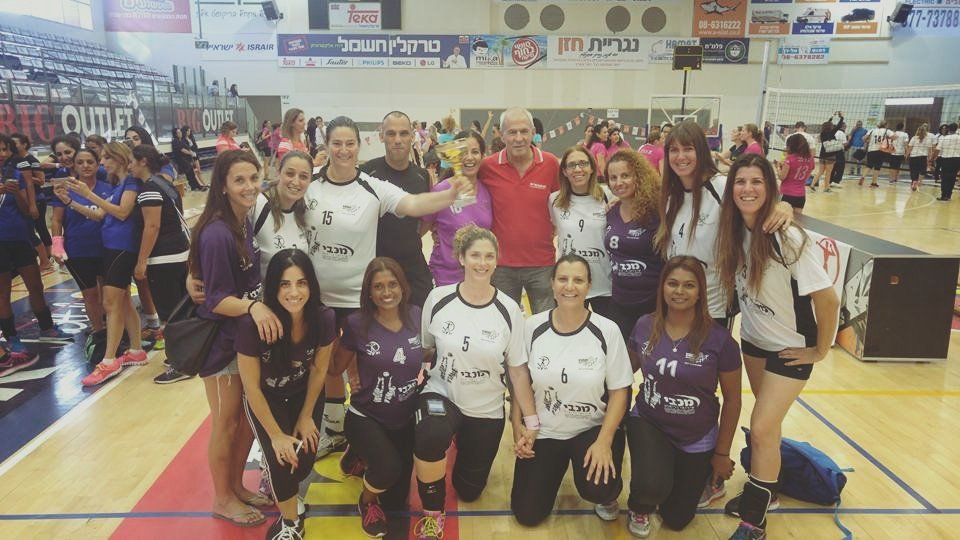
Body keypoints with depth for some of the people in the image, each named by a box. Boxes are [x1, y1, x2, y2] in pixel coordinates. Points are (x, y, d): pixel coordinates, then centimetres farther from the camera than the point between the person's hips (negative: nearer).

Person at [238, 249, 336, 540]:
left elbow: (319, 370, -8)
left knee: (304, 461, -7)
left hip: (304, 394, 2)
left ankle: (281, 485, 32)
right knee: (282, 460, -17)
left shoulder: (324, 318, -27)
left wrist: (306, 416, 0)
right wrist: (276, 434, -14)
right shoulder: (252, 324, -35)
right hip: (265, 398, -2)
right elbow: (252, 387, -21)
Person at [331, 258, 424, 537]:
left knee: (396, 501, 10)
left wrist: (423, 373, -3)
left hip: (405, 420, 4)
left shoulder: (416, 317, -9)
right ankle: (366, 501, 4)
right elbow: (336, 367, -3)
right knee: (389, 468, -32)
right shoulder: (357, 324, -16)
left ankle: (365, 457, 39)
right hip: (365, 417, -3)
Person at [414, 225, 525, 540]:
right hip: (441, 393, -1)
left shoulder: (508, 310, -13)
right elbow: (422, 349, 4)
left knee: (469, 490, 14)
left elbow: (518, 369, -5)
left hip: (487, 409, 1)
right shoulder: (438, 299, -11)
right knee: (430, 437, -37)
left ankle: (465, 444, 48)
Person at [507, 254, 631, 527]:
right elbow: (519, 380, 2)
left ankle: (609, 494, 10)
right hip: (543, 431, 2)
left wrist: (604, 442, -19)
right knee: (527, 515, 2)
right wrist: (519, 427, -5)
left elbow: (619, 390, -9)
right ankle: (555, 468, 33)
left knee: (595, 489, -31)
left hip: (593, 428, -2)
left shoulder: (607, 330, -14)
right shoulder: (532, 327, -9)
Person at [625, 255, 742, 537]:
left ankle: (707, 476, 45)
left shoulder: (719, 339, -18)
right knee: (652, 487, -30)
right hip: (648, 423, 1)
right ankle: (639, 510, 10)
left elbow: (732, 399, -6)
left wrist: (722, 454, -1)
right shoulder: (644, 326, -11)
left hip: (697, 439, 0)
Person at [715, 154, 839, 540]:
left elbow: (828, 299, -24)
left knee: (761, 428, -6)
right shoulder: (734, 232, -9)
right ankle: (764, 490, 40)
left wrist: (821, 350, -14)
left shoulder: (789, 238, -27)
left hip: (791, 348, -5)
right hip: (753, 340, 5)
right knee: (767, 423, 19)